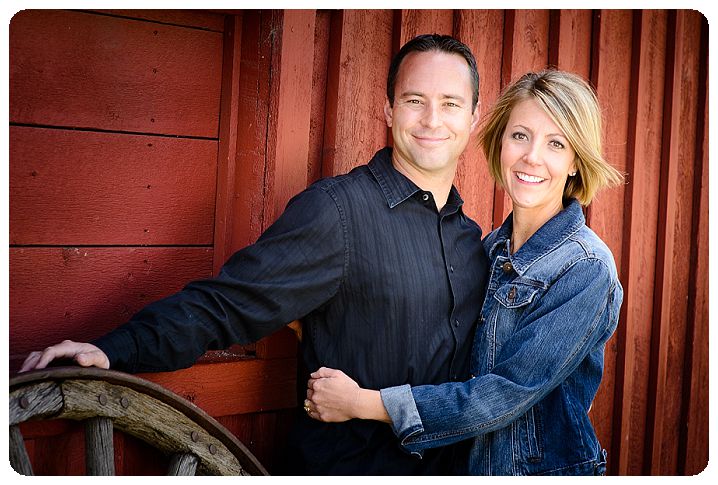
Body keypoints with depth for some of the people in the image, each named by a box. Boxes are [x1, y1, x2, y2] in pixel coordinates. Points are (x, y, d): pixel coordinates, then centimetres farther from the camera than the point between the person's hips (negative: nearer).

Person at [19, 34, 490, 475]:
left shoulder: (469, 235, 4)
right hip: (345, 463, -6)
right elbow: (226, 304, -23)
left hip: (438, 465, 6)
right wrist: (115, 349, -33)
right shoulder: (336, 209, -18)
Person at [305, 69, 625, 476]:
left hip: (551, 468, -5)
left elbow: (507, 394, -25)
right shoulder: (492, 248, -2)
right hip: (478, 464, 5)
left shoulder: (587, 268, -21)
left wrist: (360, 403, -23)